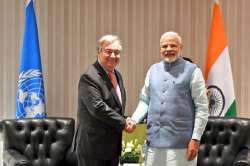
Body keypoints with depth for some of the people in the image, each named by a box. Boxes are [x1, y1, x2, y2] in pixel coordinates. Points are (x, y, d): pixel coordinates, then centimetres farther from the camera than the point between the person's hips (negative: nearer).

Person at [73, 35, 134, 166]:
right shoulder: (89, 77, -16)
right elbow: (98, 107, -24)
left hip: (113, 147, 9)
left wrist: (127, 122, 5)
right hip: (93, 146, -8)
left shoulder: (117, 75, 13)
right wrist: (123, 123, -16)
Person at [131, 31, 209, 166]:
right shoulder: (153, 70, 12)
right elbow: (145, 101, 16)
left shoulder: (192, 71, -2)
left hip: (180, 143, -4)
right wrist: (134, 119, -2)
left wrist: (196, 138, -11)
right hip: (154, 141, 4)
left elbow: (202, 108, -5)